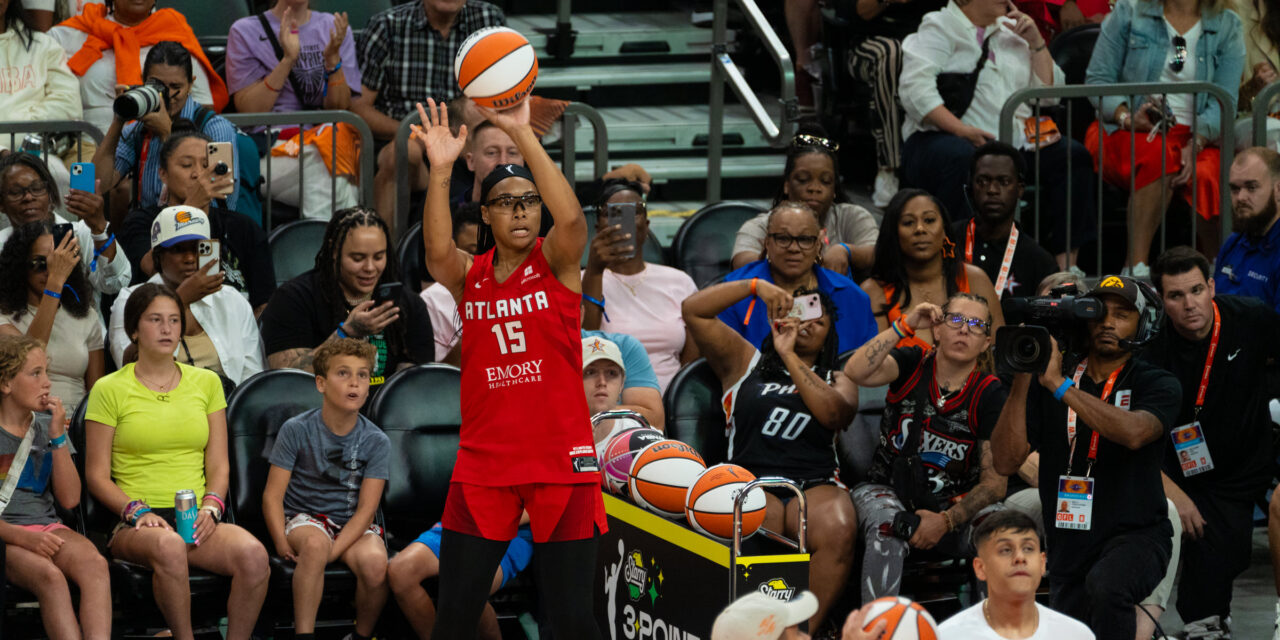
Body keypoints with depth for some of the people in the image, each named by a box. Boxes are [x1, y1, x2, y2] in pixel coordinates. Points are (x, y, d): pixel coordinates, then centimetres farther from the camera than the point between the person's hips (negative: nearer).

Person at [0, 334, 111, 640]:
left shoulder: (46, 426, 15)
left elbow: (70, 499, 9)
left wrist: (58, 438, -1)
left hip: (46, 526, 4)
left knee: (94, 563, -30)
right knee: (49, 575, -36)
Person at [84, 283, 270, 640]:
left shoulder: (206, 383, 18)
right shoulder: (109, 390, 7)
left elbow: (219, 464, 15)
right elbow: (97, 476, 5)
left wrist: (210, 507, -5)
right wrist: (136, 511, -12)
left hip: (196, 518, 3)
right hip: (133, 524, -3)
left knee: (254, 555, -31)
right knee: (169, 546, -41)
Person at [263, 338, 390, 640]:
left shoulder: (376, 442, -3)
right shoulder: (296, 430, -6)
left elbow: (366, 509, -8)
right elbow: (273, 495, -6)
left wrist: (334, 551, -22)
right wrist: (283, 544, -20)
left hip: (353, 524, 1)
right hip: (305, 517, -1)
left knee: (375, 562, -32)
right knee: (315, 542, -38)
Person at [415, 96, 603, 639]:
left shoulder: (556, 262, 0)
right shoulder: (469, 276, 6)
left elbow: (571, 217, -21)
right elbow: (437, 252, -17)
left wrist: (522, 134, -29)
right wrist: (441, 171, -32)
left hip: (561, 461, -2)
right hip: (483, 465, 2)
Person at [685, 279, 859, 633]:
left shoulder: (836, 380, 24)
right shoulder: (744, 362, 22)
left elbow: (834, 413, -2)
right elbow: (694, 309, 13)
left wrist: (789, 355, 0)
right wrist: (756, 286, 5)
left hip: (816, 484, 1)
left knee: (838, 532, -34)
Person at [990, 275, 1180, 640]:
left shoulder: (1158, 385, -3)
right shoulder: (1046, 382, 4)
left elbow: (1133, 432, -26)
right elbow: (1006, 462, -5)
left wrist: (1059, 384, -27)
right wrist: (1021, 380, -13)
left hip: (1137, 535, -4)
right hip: (1070, 548, 4)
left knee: (1104, 585, -36)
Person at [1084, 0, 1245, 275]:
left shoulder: (1227, 26, 9)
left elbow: (1224, 101, -1)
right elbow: (1097, 79, 3)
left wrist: (1196, 144, -21)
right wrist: (1127, 118, -17)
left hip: (1195, 138, 1)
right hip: (1125, 135, -1)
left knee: (1205, 177, -34)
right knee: (1158, 156, -38)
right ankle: (1137, 267, -39)